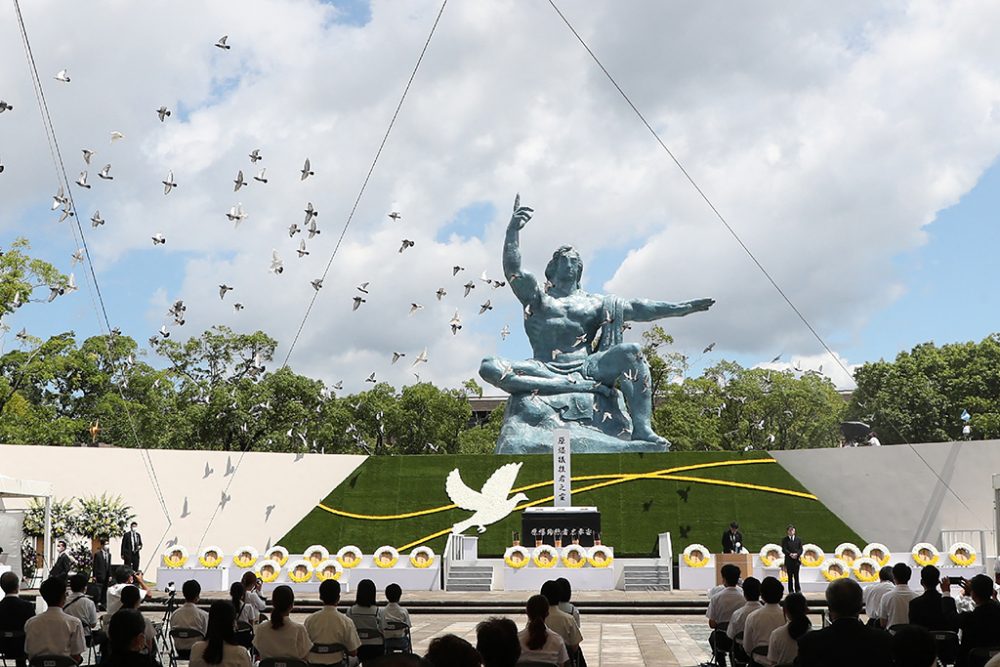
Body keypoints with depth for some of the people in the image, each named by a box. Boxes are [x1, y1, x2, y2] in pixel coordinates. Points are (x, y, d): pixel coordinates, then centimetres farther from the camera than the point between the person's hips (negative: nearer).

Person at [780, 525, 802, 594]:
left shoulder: (798, 539, 10)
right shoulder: (784, 540, 4)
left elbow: (801, 549, 5)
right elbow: (784, 549, -4)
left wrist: (797, 554, -13)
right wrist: (790, 554, -19)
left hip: (796, 560, 1)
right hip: (788, 560, -1)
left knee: (796, 576, -3)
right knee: (790, 576, 1)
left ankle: (798, 590, 4)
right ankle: (791, 590, 6)